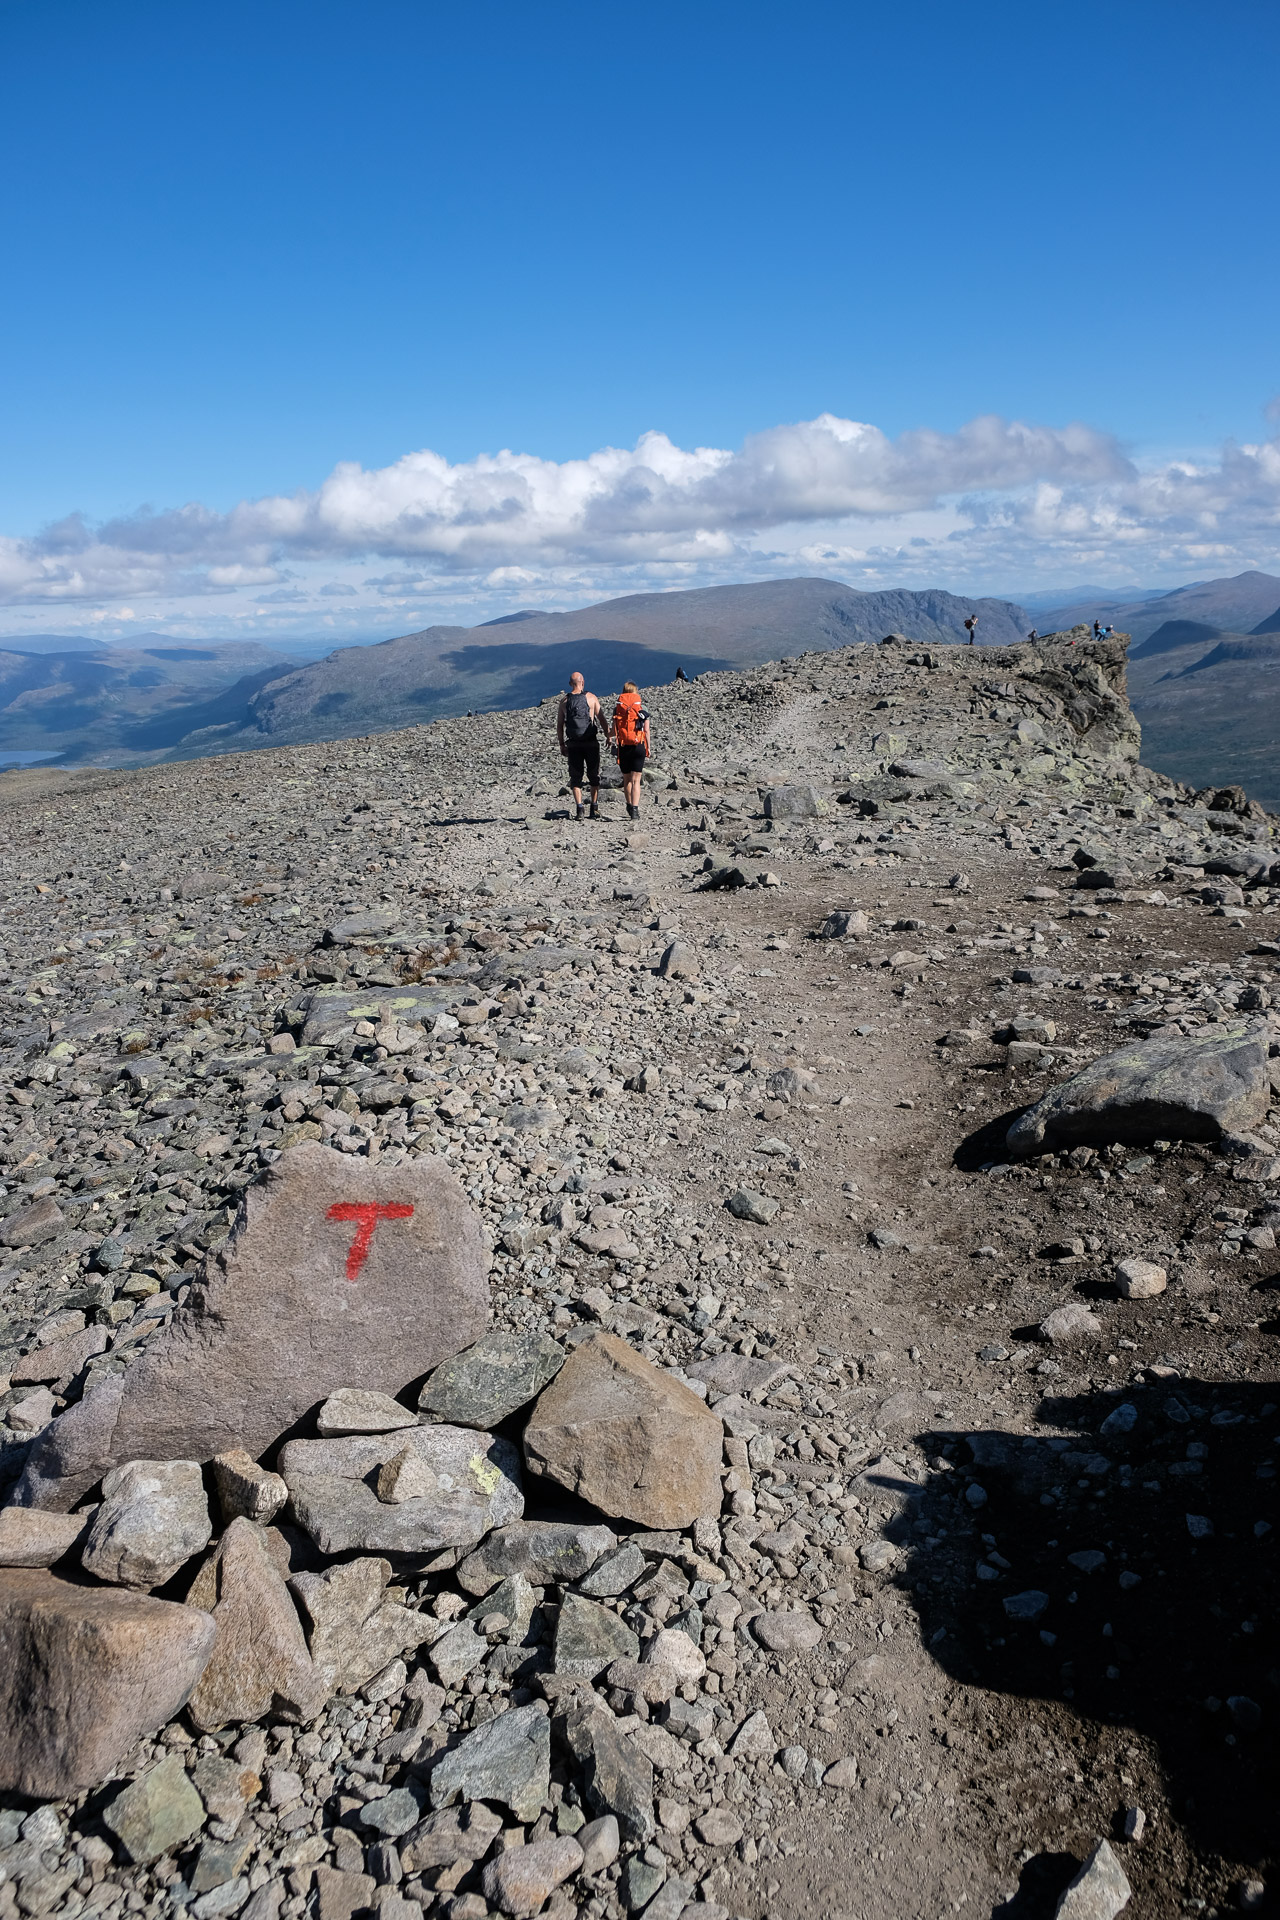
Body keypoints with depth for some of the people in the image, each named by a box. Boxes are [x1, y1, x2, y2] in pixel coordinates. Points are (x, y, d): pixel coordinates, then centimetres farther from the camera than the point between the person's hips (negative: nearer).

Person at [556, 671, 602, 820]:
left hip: (573, 744, 1)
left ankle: (579, 809, -5)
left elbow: (559, 725, 5)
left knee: (576, 777, 5)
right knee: (594, 776, 9)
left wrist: (562, 744, 10)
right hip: (591, 742, -1)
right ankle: (594, 808, 6)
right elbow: (601, 719, -2)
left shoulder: (564, 700, 5)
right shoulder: (591, 697, 0)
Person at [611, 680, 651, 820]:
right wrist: (649, 747, 7)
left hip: (623, 748, 1)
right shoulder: (642, 709, -1)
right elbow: (646, 731, -2)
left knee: (627, 778, 19)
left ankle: (630, 804, 33)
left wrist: (608, 731, 23)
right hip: (638, 746, -1)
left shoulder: (617, 709, 2)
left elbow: (614, 731, 0)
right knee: (636, 780, -2)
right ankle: (635, 809, -13)